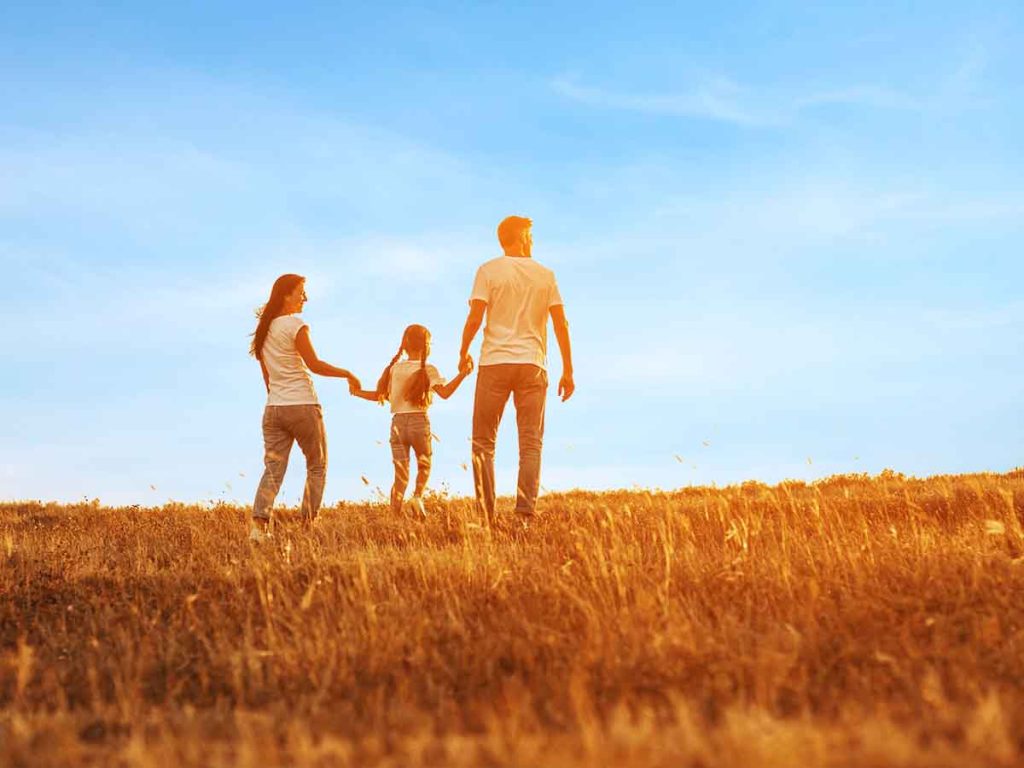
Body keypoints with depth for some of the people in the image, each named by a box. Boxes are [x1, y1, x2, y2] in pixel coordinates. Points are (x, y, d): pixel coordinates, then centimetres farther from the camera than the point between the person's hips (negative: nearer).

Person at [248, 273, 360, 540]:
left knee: (273, 469, 3)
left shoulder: (264, 328, 12)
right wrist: (347, 374, -6)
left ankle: (259, 524, -13)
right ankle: (309, 523, 6)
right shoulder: (295, 325, -10)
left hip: (273, 408, 6)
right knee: (317, 467, 9)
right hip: (303, 406, -6)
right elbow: (314, 365, -16)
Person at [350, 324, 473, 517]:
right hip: (419, 422, -3)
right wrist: (463, 374, -20)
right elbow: (445, 392, -16)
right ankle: (418, 495, -8)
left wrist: (357, 392, 23)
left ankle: (395, 515, -3)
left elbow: (380, 395, 9)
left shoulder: (394, 368, 7)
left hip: (397, 423, 3)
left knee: (400, 475, 6)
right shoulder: (428, 370, -2)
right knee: (424, 465, 18)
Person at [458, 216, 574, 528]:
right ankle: (525, 514, -6)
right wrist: (568, 371, 9)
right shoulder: (545, 275, 9)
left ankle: (486, 515, 1)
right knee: (531, 443, 3)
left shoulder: (489, 271, 2)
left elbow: (475, 317, -8)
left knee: (483, 443, 6)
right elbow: (561, 323, 5)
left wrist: (463, 352, 9)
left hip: (494, 362, -1)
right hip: (532, 363, 2)